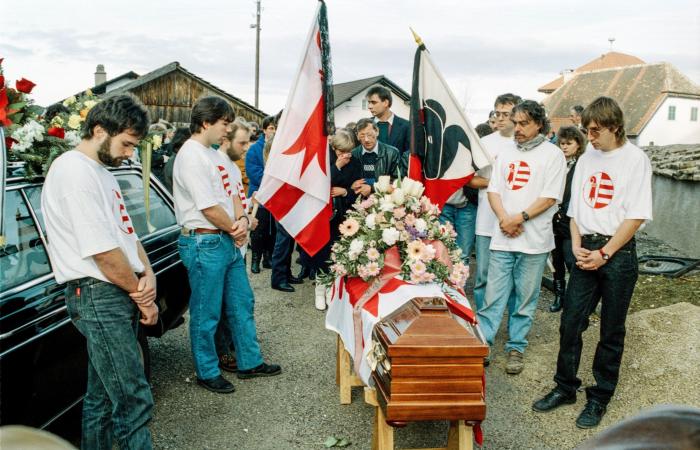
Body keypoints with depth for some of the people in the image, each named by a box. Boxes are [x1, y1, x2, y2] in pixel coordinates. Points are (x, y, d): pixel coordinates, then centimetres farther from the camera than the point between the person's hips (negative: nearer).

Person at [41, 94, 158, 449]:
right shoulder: (75, 170, -15)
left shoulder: (102, 173, 18)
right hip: (98, 296, -10)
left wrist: (147, 276, -1)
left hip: (120, 295, 10)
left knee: (102, 397, 17)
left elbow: (127, 233, 18)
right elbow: (103, 250, -19)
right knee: (134, 401, -7)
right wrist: (143, 296, -8)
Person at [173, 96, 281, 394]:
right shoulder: (192, 156, -17)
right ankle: (207, 373, 20)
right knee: (206, 315, 4)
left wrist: (241, 219, -5)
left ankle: (250, 363, 31)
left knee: (242, 305, 17)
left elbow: (231, 194, 14)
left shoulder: (213, 154, 14)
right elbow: (209, 208, -21)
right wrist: (235, 229, -7)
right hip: (205, 243, -10)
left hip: (228, 241, 10)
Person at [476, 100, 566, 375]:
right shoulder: (506, 154, 13)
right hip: (502, 238, 3)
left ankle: (516, 348, 19)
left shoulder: (552, 155, -1)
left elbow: (549, 198, -8)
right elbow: (493, 191, 8)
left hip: (534, 240, -3)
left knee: (525, 298, 7)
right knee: (494, 295, 3)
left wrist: (520, 217, -15)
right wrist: (504, 218, -9)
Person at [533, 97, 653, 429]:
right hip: (586, 251, 4)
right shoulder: (586, 159, 10)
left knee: (611, 332, 6)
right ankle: (565, 387, 21)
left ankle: (599, 398, 19)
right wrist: (577, 246, -1)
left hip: (618, 252, -4)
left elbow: (636, 216, -9)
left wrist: (604, 253, -13)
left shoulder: (635, 159, -5)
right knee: (570, 322, 5)